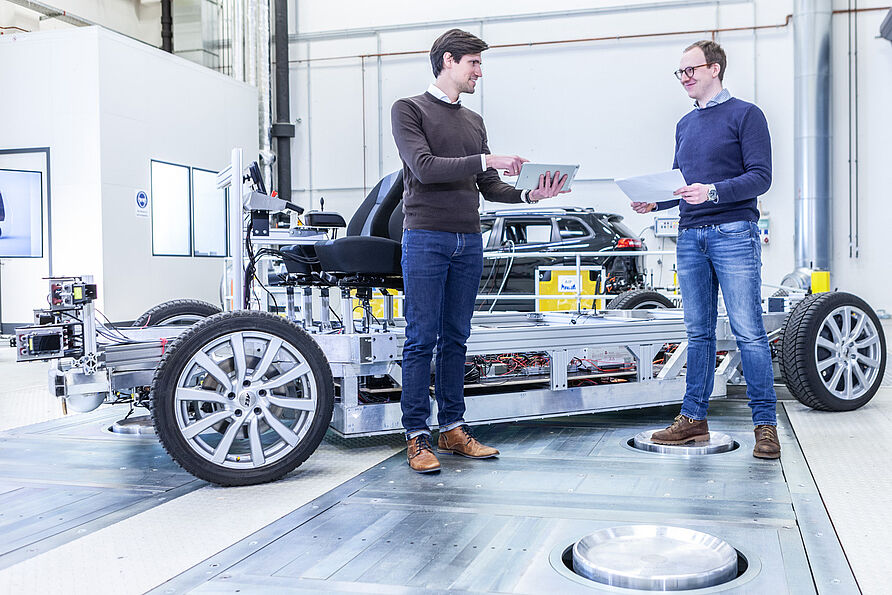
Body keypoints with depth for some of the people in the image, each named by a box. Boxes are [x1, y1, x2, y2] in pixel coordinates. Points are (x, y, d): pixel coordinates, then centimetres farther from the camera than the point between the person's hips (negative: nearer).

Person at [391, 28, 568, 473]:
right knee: (421, 339, -4)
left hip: (468, 241, 6)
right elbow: (424, 167, -13)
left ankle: (452, 428, 16)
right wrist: (484, 160, -18)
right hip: (426, 239, -6)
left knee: (456, 338, 9)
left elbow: (489, 187, 16)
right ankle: (417, 436, 2)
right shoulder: (408, 110, 2)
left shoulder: (474, 121, 20)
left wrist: (528, 195, -2)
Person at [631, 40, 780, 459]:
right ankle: (693, 418, 15)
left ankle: (765, 424, 1)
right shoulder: (685, 125, 21)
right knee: (698, 333, 9)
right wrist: (653, 202, 5)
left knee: (748, 331, -6)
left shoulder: (745, 115, 1)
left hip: (734, 233, -6)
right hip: (690, 236, 6)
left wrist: (712, 192, -22)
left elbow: (760, 177, -8)